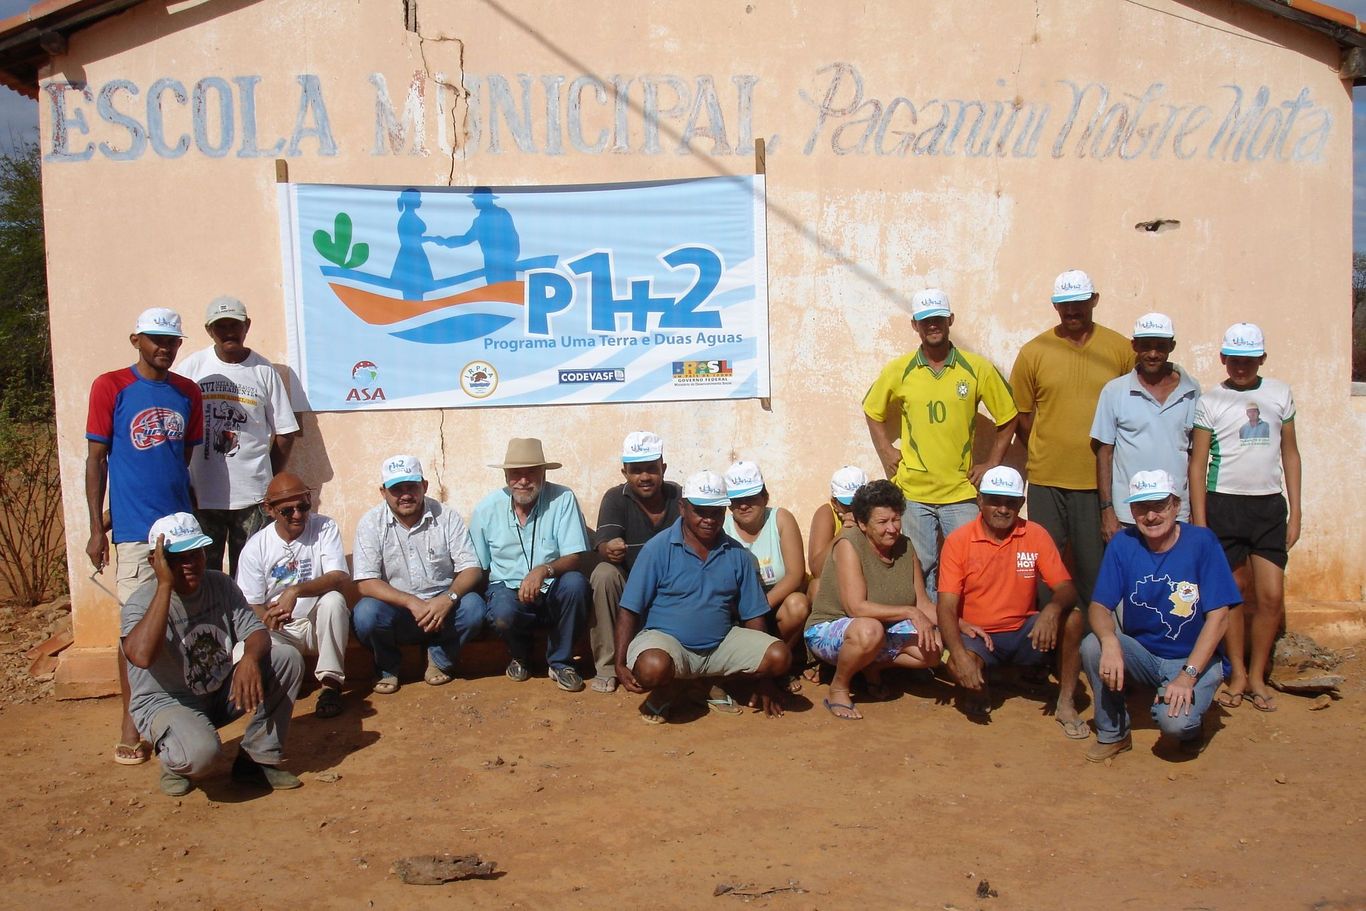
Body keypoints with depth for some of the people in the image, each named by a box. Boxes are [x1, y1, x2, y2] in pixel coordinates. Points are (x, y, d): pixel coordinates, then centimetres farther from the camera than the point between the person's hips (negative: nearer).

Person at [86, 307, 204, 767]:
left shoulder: (188, 392, 9)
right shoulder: (111, 387, -3)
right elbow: (95, 459, -3)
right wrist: (96, 529, -6)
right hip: (135, 529, -4)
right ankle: (131, 722, 8)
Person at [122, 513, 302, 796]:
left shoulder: (219, 585, -3)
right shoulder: (141, 603, -19)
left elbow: (256, 632, -8)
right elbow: (141, 656, -40)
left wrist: (250, 658, -33)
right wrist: (165, 585, -36)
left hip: (222, 692, 6)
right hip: (165, 703, -6)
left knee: (287, 658, -15)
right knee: (200, 751, -38)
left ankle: (257, 757, -5)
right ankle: (174, 762, 2)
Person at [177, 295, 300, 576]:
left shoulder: (264, 370, 3)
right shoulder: (192, 367, 2)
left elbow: (285, 433, 6)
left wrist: (269, 481, 6)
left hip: (252, 495, 0)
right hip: (200, 494, 0)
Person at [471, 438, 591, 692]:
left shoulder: (563, 499, -10)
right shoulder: (486, 509, -4)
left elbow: (575, 559, -17)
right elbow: (478, 567, 5)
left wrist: (544, 570, -36)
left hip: (552, 590, 0)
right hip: (507, 587, 0)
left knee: (575, 583, -33)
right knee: (503, 613, -34)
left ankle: (560, 662, -7)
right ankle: (520, 654, 7)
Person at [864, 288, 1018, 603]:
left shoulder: (978, 369, -2)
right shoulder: (898, 371, 1)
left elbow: (1007, 418, 7)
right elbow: (873, 412, 16)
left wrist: (991, 464, 2)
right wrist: (886, 453, 6)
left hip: (961, 492, 0)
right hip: (913, 491, 1)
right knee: (920, 569, 7)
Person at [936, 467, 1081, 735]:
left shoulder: (1035, 535, -3)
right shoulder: (958, 541, -9)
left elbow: (1066, 589, -8)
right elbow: (947, 607, -14)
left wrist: (1053, 609, -33)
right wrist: (959, 654, -30)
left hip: (1024, 633, 2)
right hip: (977, 635, -2)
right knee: (960, 667, -34)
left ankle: (1066, 704, -10)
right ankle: (978, 690, 4)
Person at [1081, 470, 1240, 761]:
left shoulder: (1202, 542, -14)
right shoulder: (1123, 544, -7)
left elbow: (1218, 617, -16)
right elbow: (1099, 606, -9)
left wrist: (1187, 675, -25)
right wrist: (1109, 641, -33)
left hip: (1195, 658, -3)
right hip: (1141, 654, 4)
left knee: (1173, 721, -31)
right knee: (1092, 645, -26)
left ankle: (1190, 716, 9)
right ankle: (1112, 734, -3)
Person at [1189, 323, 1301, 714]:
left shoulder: (1280, 394, 8)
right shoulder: (1210, 401, 0)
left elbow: (1290, 453, 12)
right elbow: (1198, 462, -1)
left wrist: (1294, 513, 7)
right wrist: (1199, 521, -6)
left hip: (1269, 505, 2)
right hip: (1224, 504, -2)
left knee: (1271, 596, -1)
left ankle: (1257, 676, 15)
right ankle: (1237, 674, 18)